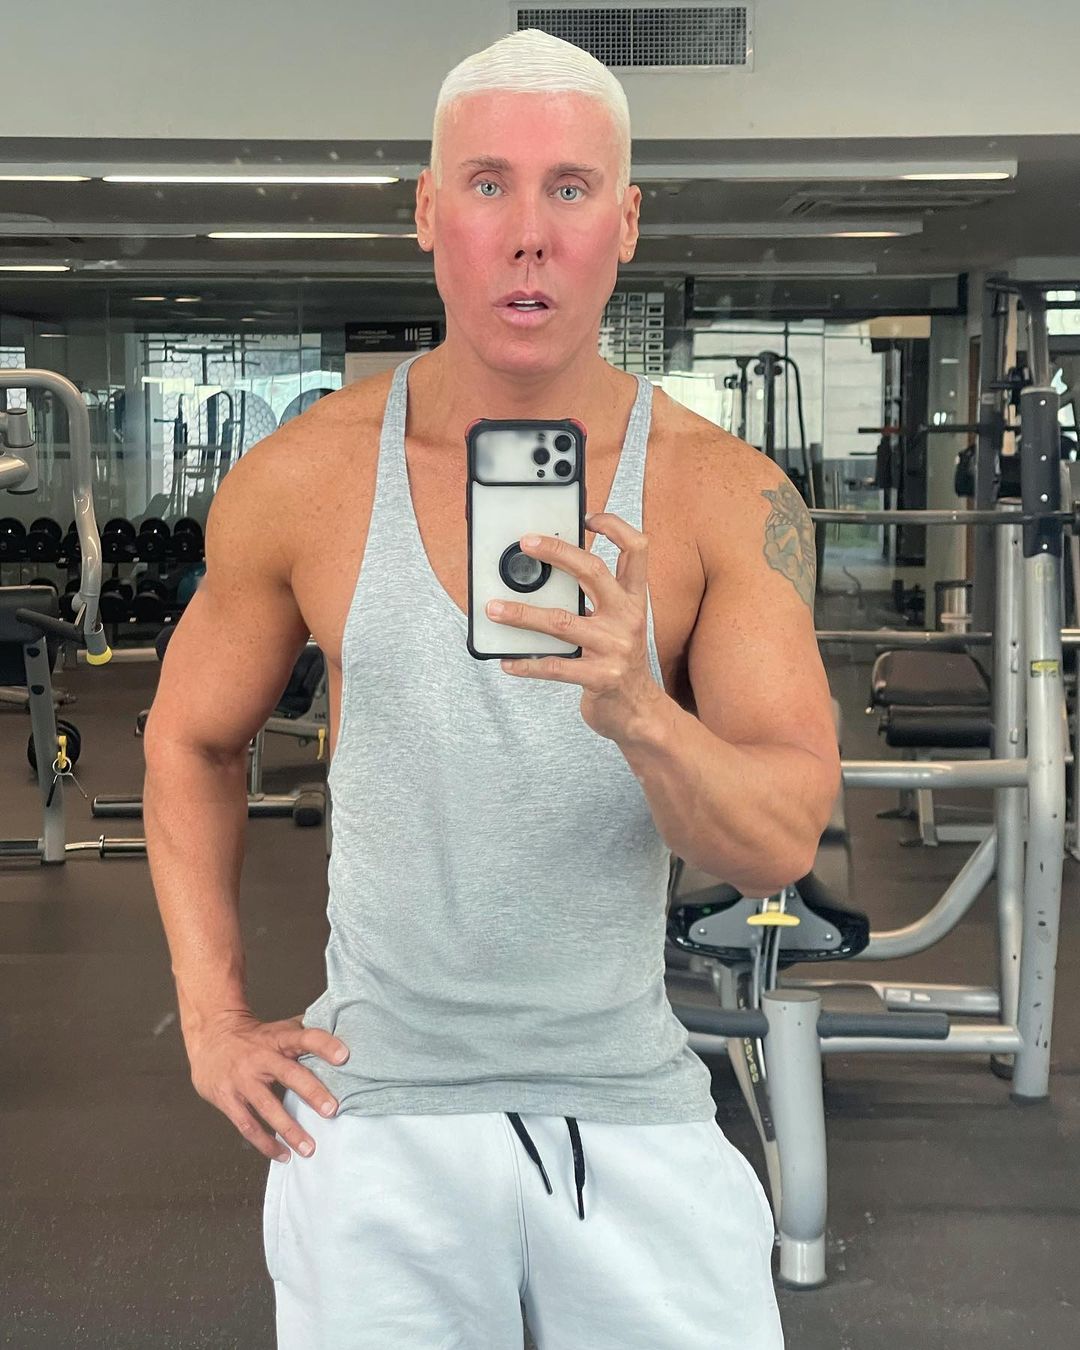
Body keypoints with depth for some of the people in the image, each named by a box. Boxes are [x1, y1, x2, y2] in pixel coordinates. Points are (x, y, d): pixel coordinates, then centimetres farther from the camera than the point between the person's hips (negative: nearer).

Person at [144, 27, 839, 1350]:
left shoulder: (725, 495, -9)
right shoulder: (301, 478, -6)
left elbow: (784, 839, -15)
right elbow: (191, 741, 9)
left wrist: (636, 710, -35)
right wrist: (212, 1022, 4)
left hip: (632, 1108, 0)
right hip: (378, 1108, 0)